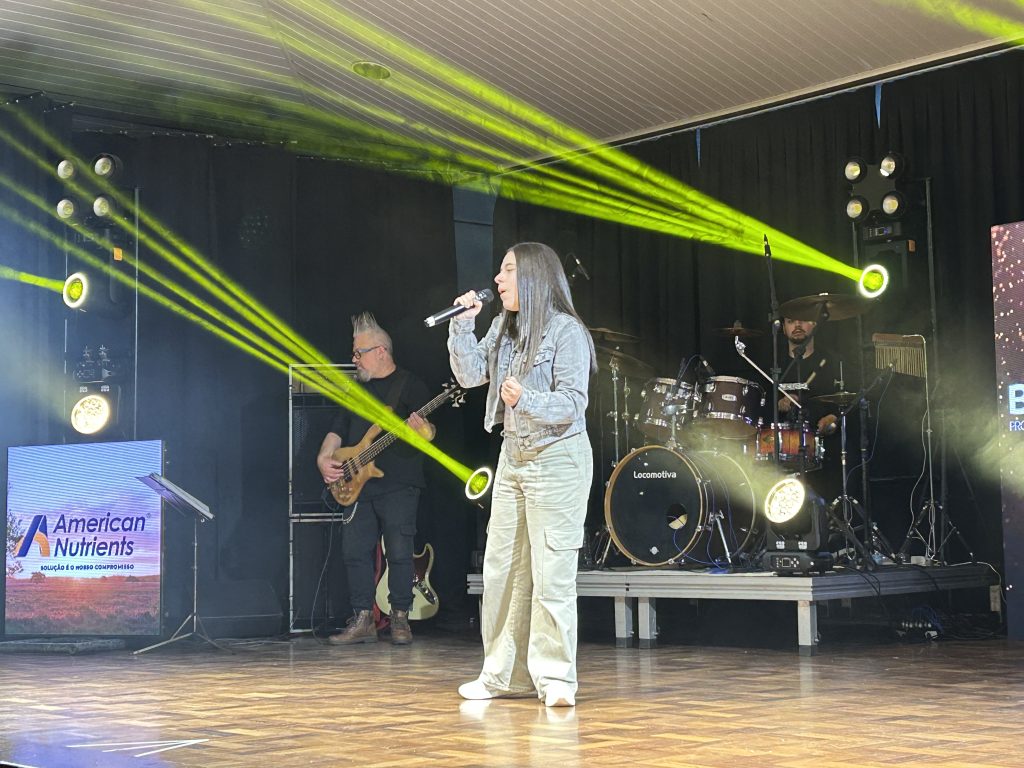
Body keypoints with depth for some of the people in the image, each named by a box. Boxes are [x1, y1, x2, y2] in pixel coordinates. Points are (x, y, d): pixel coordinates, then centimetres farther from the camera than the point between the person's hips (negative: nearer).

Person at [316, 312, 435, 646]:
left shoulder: (409, 385, 0)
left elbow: (430, 432, -7)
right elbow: (338, 429, 19)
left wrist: (422, 429, -31)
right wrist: (324, 458, 2)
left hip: (398, 485, -6)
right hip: (359, 487, 6)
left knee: (399, 553, -5)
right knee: (354, 551, 3)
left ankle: (400, 619, 5)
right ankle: (362, 621, 8)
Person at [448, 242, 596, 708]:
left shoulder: (567, 332, -13)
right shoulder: (503, 327, 10)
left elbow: (572, 403, -18)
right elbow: (470, 375, 7)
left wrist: (526, 400, -34)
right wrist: (463, 324, -3)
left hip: (557, 459, -8)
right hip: (513, 455, 8)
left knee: (551, 573, -6)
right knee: (502, 567, 10)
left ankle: (555, 677, 1)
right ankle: (505, 674, 19)